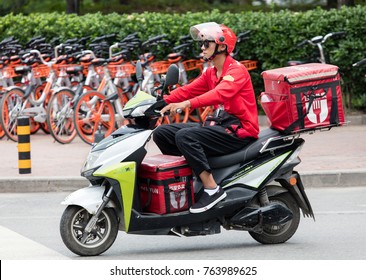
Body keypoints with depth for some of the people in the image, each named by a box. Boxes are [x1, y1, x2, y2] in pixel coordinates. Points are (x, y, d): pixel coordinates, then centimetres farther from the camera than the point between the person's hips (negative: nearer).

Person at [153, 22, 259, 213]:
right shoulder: (210, 73, 18)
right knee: (161, 133, 0)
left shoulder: (236, 70, -11)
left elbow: (220, 94, -29)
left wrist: (187, 104, -41)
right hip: (219, 124, 9)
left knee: (185, 136, -30)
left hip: (239, 130, -9)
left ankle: (212, 189, -29)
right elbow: (187, 90, 10)